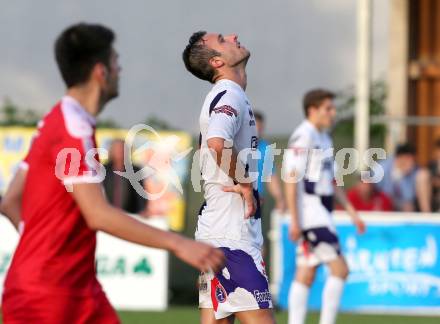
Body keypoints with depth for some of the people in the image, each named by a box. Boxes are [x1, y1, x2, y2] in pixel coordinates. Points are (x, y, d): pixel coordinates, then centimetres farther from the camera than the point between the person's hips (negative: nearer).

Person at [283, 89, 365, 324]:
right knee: (339, 269, -13)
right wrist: (294, 220, -21)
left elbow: (332, 181, 24)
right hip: (309, 210, -10)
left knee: (305, 275, 7)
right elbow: (291, 178, -17)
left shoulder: (324, 139, 18)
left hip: (322, 212, 10)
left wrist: (351, 212, 19)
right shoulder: (303, 136, -12)